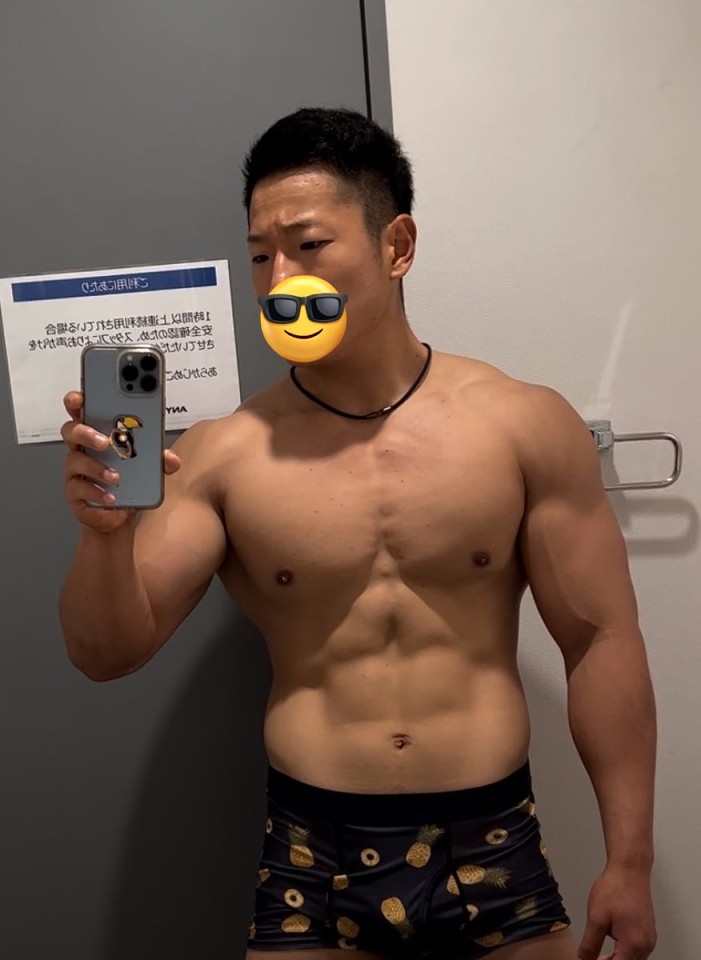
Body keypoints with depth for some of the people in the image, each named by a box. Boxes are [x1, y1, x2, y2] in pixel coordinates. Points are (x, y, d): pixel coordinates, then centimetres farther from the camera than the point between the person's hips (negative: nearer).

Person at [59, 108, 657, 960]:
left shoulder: (525, 424, -7)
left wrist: (628, 861, -2)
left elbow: (601, 641, -2)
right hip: (311, 863, 0)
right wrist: (106, 530, -26)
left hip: (494, 852, 1)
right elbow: (107, 653, -5)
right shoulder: (222, 455, -6)